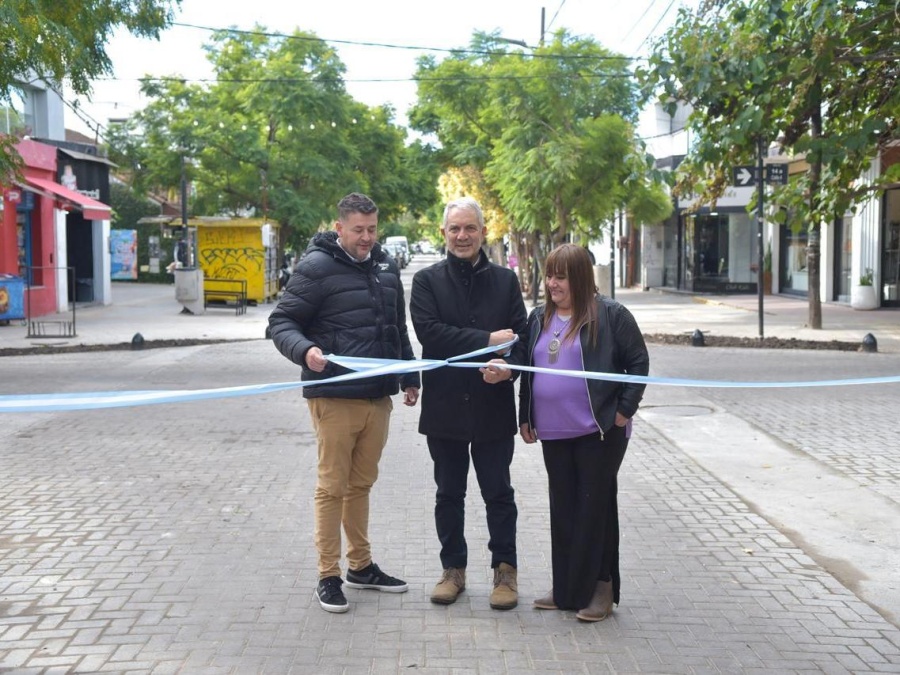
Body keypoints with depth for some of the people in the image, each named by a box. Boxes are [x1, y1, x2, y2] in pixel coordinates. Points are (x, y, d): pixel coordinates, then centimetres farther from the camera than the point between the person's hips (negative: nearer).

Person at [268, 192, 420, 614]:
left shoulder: (386, 266, 13)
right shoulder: (316, 267, -8)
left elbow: (398, 329, 22)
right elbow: (280, 322, -8)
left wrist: (409, 377, 20)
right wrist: (304, 350, -27)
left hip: (378, 397, 6)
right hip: (334, 398, -6)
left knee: (362, 484, 16)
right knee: (332, 487, 1)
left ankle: (361, 566, 28)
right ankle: (328, 576, 11)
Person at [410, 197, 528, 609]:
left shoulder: (505, 281, 6)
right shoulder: (427, 281, 2)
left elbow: (520, 336, 0)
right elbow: (428, 330, -13)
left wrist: (507, 366, -22)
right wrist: (487, 341, -18)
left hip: (494, 405, 0)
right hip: (444, 405, 0)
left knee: (498, 493, 7)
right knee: (449, 494, 12)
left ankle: (505, 570, 20)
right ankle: (453, 568, 26)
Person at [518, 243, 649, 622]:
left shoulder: (609, 315, -7)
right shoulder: (539, 318, 11)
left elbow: (638, 362, -5)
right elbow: (528, 369, 17)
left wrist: (624, 410, -10)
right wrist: (526, 416, 14)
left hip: (599, 431, -6)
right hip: (553, 433, 6)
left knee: (595, 508, 1)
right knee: (563, 509, 12)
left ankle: (599, 589, 12)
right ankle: (566, 589, 22)